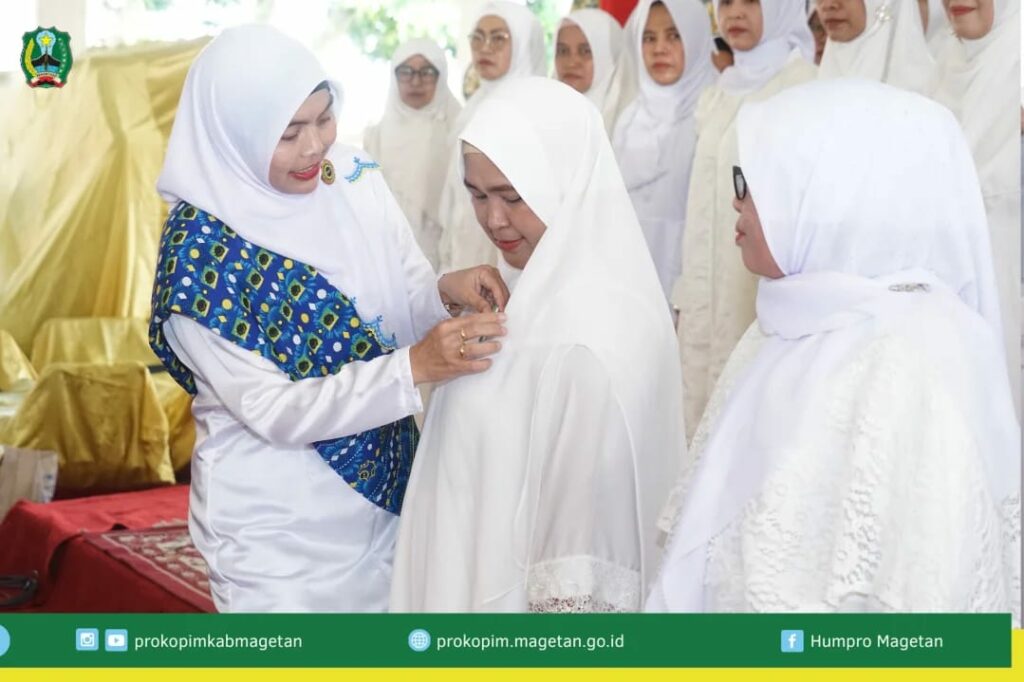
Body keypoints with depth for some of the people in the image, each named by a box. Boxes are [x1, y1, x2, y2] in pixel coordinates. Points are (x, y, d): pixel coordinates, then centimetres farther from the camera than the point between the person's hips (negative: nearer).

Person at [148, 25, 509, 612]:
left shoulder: (358, 181, -6)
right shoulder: (199, 253, -21)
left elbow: (408, 298, 2)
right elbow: (272, 409, -23)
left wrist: (447, 291, -21)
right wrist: (413, 367, -34)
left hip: (382, 481, 5)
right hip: (276, 516, -5)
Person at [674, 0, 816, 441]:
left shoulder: (803, 85, -8)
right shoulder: (720, 94, 14)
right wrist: (689, 292, 15)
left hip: (767, 288, -7)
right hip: (713, 292, 7)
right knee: (707, 408, 10)